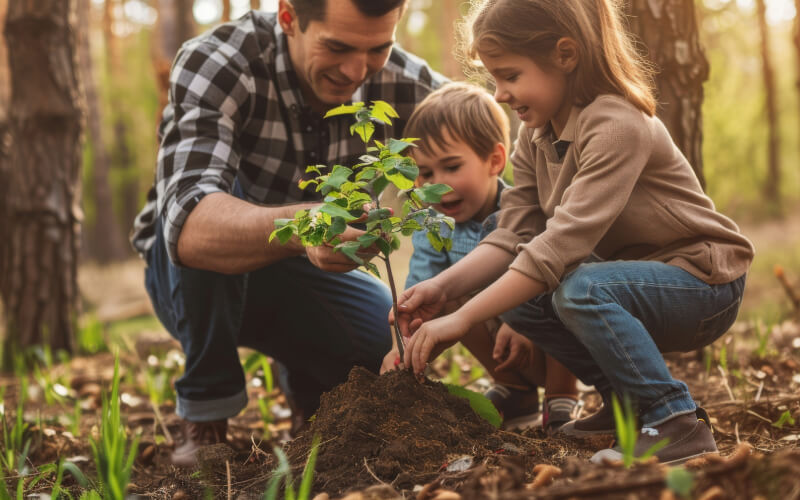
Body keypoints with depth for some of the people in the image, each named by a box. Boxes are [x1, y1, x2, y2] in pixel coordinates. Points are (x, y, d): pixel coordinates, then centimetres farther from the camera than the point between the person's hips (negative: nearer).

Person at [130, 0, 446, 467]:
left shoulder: (405, 86, -17)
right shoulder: (215, 64, -29)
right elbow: (188, 223, -45)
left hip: (301, 274, 3)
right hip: (195, 277, -3)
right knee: (212, 220, -35)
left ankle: (311, 392, 12)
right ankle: (206, 414, -15)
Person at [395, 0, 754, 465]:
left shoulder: (617, 126, -27)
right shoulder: (536, 137, 2)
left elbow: (564, 242, -34)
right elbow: (512, 236, -5)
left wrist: (462, 319, -35)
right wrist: (442, 287, -22)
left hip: (704, 281, -9)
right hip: (629, 274, 9)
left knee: (583, 289, -32)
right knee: (520, 299, -7)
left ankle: (678, 422, -21)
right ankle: (626, 401, 6)